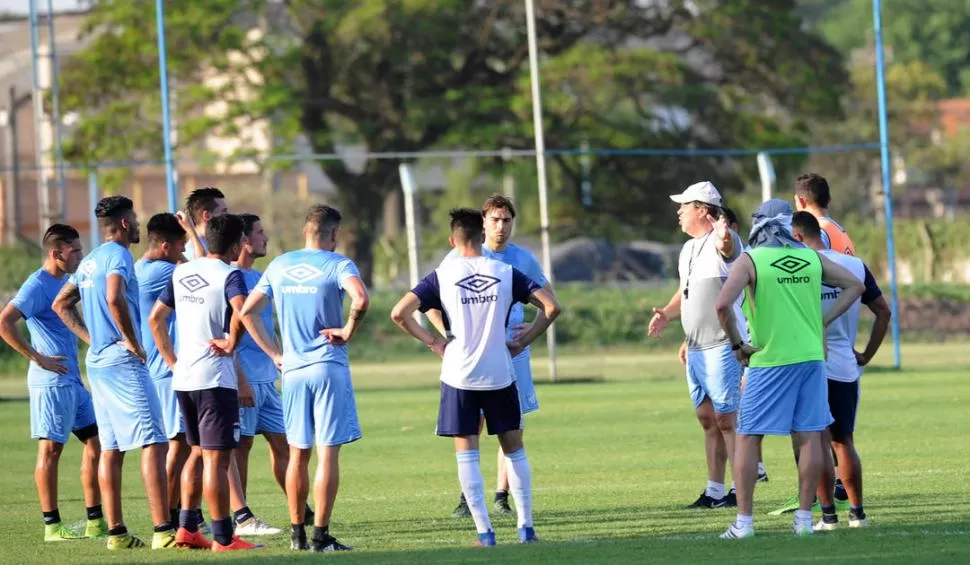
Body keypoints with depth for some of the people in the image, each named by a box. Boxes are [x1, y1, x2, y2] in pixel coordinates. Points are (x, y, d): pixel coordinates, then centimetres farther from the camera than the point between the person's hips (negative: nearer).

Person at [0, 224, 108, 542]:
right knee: (50, 448, -4)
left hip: (71, 381, 10)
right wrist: (38, 358, -20)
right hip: (51, 381, -10)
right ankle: (52, 525, 0)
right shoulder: (37, 286, -13)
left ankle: (95, 521, 13)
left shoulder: (63, 283, 15)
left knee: (95, 441, 9)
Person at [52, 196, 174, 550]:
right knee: (154, 443, -12)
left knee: (111, 448, 10)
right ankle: (162, 531, -19)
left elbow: (61, 304, 25)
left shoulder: (90, 261, 16)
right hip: (122, 362, -9)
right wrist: (133, 342, -18)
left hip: (97, 362, 9)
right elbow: (114, 298, -28)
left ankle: (116, 532, 10)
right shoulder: (117, 255, -11)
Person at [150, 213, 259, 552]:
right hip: (215, 378, -7)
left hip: (182, 378, 7)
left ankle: (187, 529, 18)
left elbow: (156, 318, 18)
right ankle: (223, 539, -2)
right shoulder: (229, 275, -10)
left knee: (198, 453, 19)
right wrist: (231, 344, -14)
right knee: (217, 458, -4)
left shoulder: (181, 272, 12)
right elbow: (240, 311, -30)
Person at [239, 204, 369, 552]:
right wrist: (348, 331, -8)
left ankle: (297, 533, 17)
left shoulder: (279, 266, 9)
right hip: (329, 367, -5)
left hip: (292, 369, 5)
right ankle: (321, 535, -5)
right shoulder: (338, 265, -6)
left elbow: (247, 311, 8)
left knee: (298, 454, 13)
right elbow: (361, 300, -25)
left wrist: (275, 353, 11)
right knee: (328, 453, -3)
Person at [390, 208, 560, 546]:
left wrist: (432, 342, 1)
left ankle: (484, 532, -2)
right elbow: (551, 306, -3)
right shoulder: (506, 274, 2)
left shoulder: (441, 277, -2)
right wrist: (523, 341, 5)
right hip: (499, 375, 1)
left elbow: (400, 313, -10)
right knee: (514, 451, 13)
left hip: (459, 375, -1)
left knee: (467, 455, 4)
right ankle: (526, 527, 9)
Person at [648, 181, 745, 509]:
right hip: (695, 349, 9)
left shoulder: (721, 242, -14)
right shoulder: (688, 249, 16)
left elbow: (727, 247, -40)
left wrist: (724, 238, -64)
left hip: (722, 345, -9)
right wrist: (667, 314, 9)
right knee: (707, 419, 11)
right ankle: (715, 491, 16)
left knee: (725, 418, -9)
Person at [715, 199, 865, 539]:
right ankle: (804, 517, 8)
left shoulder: (750, 260, -6)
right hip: (811, 355, 4)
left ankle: (744, 521, -1)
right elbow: (855, 285, 17)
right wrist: (822, 322, 13)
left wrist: (737, 345, -6)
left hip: (769, 361, -4)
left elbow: (723, 305, -18)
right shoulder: (810, 258, 8)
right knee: (809, 437, 7)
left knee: (748, 438, 3)